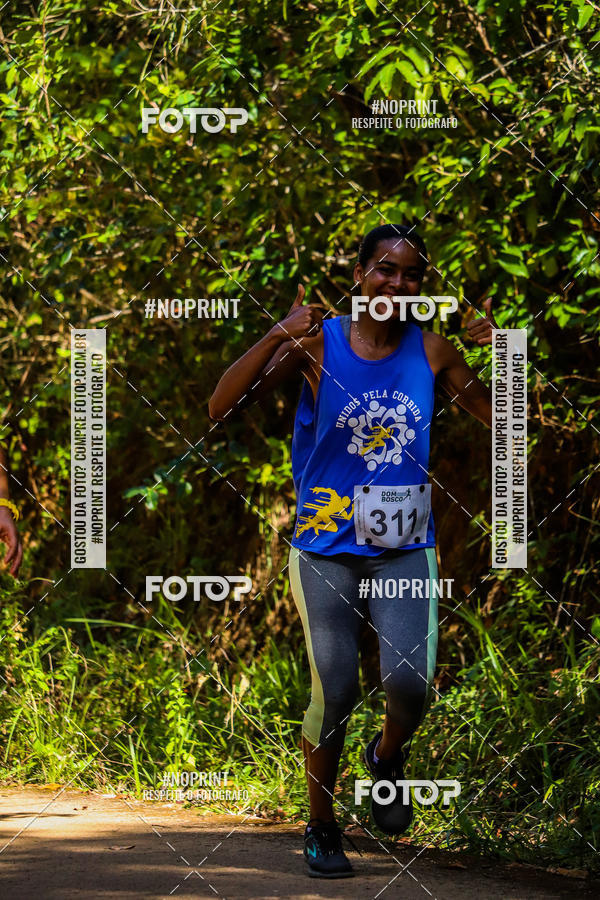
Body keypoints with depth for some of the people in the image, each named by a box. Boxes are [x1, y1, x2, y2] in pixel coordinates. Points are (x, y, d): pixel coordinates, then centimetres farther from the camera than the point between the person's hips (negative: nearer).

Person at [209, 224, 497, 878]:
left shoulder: (430, 351, 3)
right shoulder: (318, 342, -5)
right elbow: (221, 408, -11)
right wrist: (277, 337, -22)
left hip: (405, 552, 2)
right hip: (326, 550, -2)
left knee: (410, 681, -16)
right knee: (334, 690, -7)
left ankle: (388, 757, 20)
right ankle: (320, 826, 16)